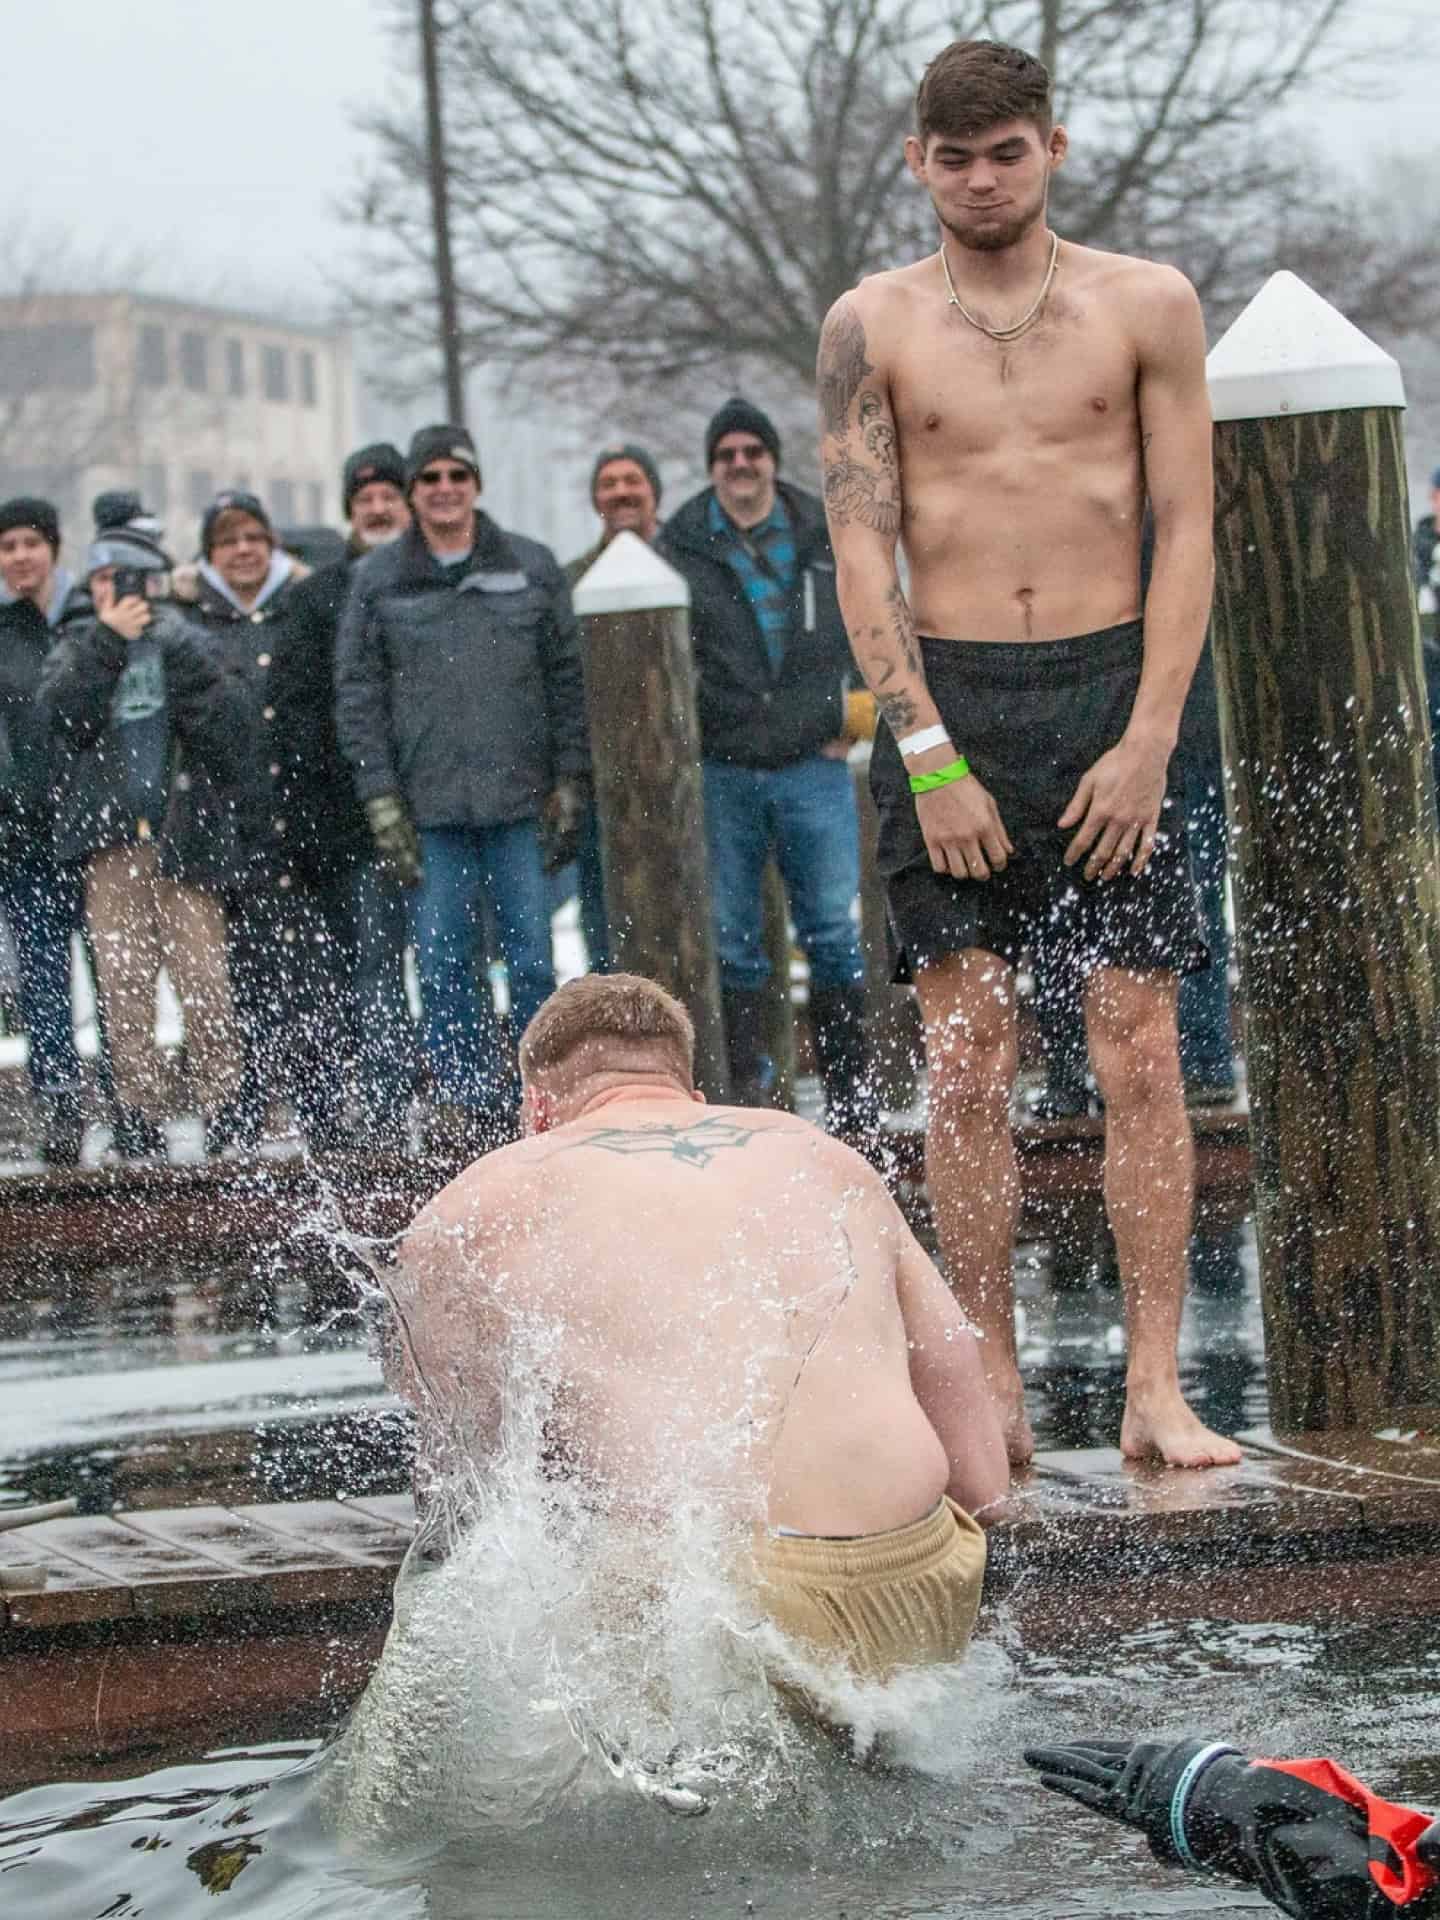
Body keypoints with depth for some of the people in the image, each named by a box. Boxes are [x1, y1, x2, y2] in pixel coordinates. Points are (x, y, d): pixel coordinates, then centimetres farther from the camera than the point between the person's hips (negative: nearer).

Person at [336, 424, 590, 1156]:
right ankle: (464, 1098, 4)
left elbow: (566, 678, 9)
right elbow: (358, 695, 4)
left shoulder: (532, 569, 8)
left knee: (532, 957, 0)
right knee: (441, 961, -2)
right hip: (427, 808, 0)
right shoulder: (378, 581, 6)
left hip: (520, 800, 0)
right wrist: (381, 799, -3)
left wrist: (570, 784, 3)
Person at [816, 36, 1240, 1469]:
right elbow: (863, 550, 1)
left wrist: (1148, 737, -8)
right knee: (965, 1063, -1)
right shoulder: (871, 326, 5)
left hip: (1110, 690, 0)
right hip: (944, 701, 0)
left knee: (1140, 1052, -5)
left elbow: (1186, 530, 2)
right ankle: (992, 1392, 5)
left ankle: (1154, 1390, -2)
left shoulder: (1146, 305, 5)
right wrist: (930, 754, -9)